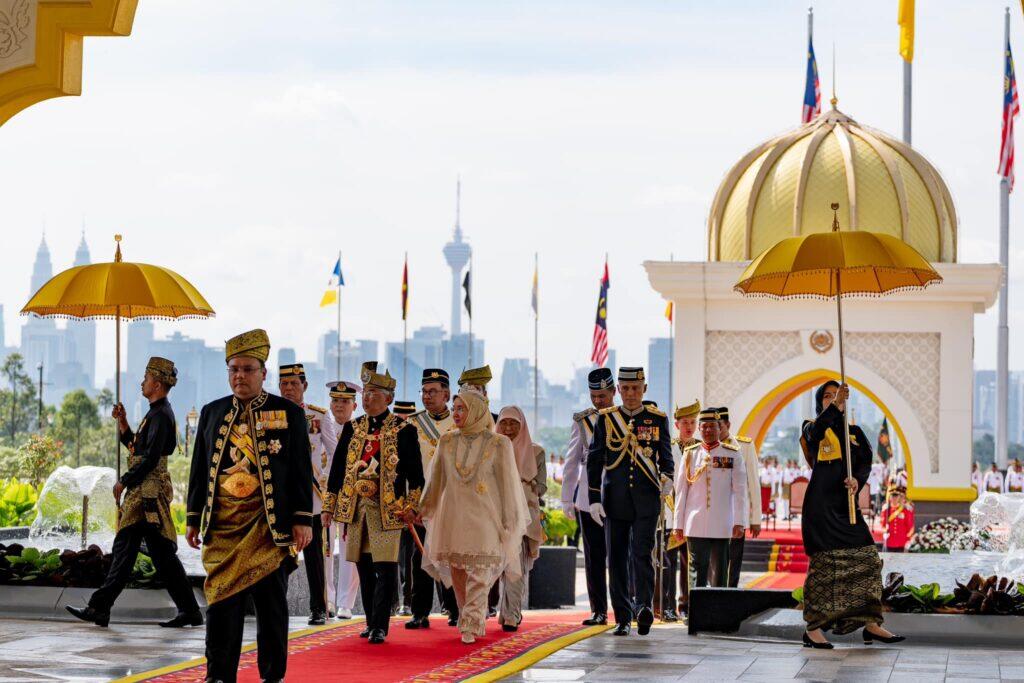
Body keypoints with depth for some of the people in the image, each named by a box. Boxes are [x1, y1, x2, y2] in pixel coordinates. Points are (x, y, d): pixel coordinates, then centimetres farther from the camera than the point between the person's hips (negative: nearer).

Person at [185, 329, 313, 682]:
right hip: (222, 526, 3)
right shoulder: (212, 412, 12)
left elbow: (302, 472, 2)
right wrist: (193, 518, 12)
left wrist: (303, 519, -4)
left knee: (271, 603, 2)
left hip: (270, 526, -3)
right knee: (221, 602, 3)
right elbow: (199, 470, 16)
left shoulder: (289, 413, 3)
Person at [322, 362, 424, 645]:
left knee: (385, 568, -9)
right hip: (356, 508, 4)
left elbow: (415, 473, 0)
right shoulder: (352, 428, 11)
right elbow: (338, 469, 13)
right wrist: (329, 506, 10)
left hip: (387, 510, -4)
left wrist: (411, 507, -8)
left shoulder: (403, 430, -1)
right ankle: (371, 623, 18)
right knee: (364, 568, 8)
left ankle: (380, 627, -8)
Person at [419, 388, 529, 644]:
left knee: (478, 575, -10)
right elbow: (435, 481, 14)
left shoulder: (498, 444, -2)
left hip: (483, 518, -4)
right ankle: (474, 620, 16)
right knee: (457, 574, 2)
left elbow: (507, 485, 1)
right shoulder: (447, 442, 9)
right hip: (453, 517, 4)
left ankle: (471, 625, -10)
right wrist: (421, 509, 11)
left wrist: (508, 524, 0)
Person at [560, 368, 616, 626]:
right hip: (588, 497, 1)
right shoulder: (582, 421, 7)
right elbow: (572, 461, 10)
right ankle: (598, 610, 8)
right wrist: (567, 498, 7)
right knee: (594, 556, 3)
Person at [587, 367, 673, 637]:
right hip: (615, 500, 1)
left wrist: (667, 478, -22)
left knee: (642, 553, -14)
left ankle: (644, 607, -23)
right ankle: (623, 618, 7)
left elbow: (665, 456, 2)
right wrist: (594, 500, -1)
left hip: (646, 500, -1)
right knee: (617, 558, 2)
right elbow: (594, 460, 5)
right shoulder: (606, 419, 5)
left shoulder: (658, 419, 5)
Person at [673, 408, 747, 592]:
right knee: (697, 570, -1)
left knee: (720, 572, 3)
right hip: (695, 525, 1)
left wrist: (739, 522, -4)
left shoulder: (733, 454, 4)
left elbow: (740, 491, 2)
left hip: (722, 526, -1)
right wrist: (678, 523, 5)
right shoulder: (690, 454, 8)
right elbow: (681, 491, 8)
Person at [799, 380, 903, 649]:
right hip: (821, 504, -5)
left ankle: (870, 624, 5)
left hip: (846, 505, 5)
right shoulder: (814, 428, 5)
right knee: (824, 564, -10)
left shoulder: (854, 432, 18)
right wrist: (835, 406, -35)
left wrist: (857, 479, -19)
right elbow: (814, 432, -21)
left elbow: (865, 462, 3)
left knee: (867, 561, 0)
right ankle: (813, 629, -7)